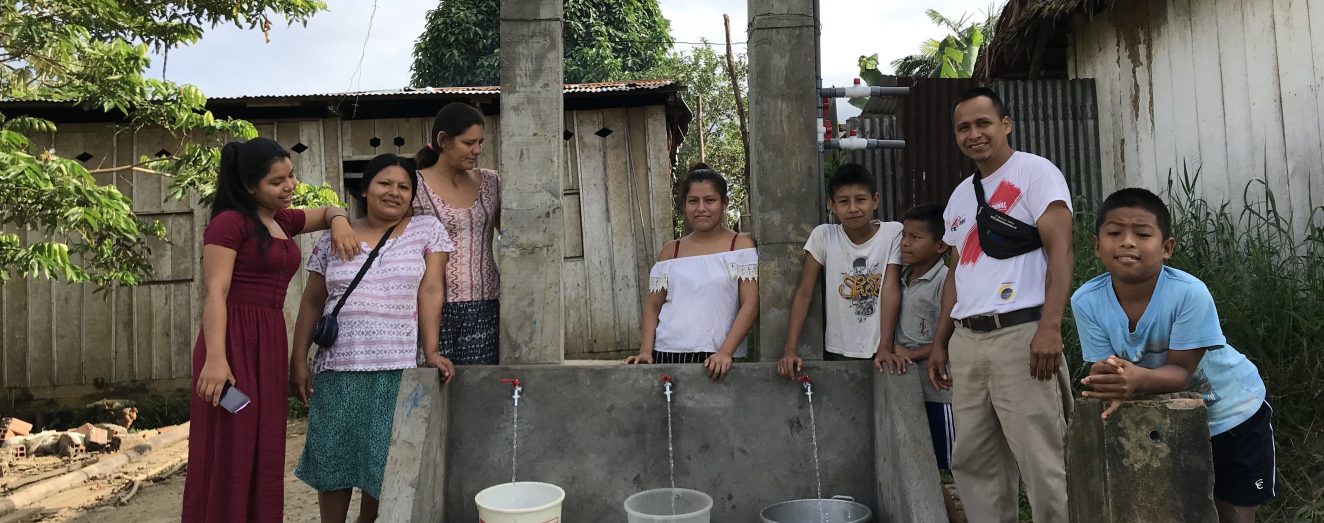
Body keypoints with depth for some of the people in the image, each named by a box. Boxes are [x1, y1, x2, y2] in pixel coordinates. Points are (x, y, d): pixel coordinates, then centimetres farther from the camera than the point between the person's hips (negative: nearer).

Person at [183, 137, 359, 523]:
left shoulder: (283, 220, 14)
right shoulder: (230, 221, -9)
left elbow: (328, 212, 30)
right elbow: (214, 293, -15)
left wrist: (339, 222, 5)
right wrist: (215, 357, -23)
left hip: (270, 340, 8)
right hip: (235, 341, -8)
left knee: (263, 451, 12)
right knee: (229, 452, -3)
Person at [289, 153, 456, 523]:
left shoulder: (427, 230, 3)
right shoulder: (334, 239, 8)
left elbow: (430, 291, -5)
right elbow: (312, 303, 12)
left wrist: (431, 351, -13)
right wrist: (298, 360, 7)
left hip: (397, 369, -2)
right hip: (337, 369, 2)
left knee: (384, 462, 5)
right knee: (331, 460, 8)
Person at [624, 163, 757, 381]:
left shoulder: (741, 245, 1)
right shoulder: (670, 251, 10)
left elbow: (750, 304, -6)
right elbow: (653, 305, 11)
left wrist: (725, 352, -16)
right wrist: (646, 351, -3)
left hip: (713, 362, -2)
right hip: (665, 354, 3)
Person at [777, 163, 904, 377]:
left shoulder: (893, 233, -7)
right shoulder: (823, 235, -6)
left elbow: (891, 291, -12)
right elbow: (804, 294, -8)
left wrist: (885, 348, -21)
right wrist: (790, 349, -16)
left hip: (879, 351, 0)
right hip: (838, 351, 1)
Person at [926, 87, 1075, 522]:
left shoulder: (1035, 171, 0)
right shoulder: (960, 196, 20)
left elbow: (1060, 250, -11)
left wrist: (1050, 327, -22)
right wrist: (940, 342, 18)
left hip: (1020, 334, -7)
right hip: (967, 340, 7)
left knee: (1041, 462, -5)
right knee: (973, 461, 10)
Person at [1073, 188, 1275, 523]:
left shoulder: (1189, 293, -32)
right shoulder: (1086, 301, -23)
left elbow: (1180, 370, -29)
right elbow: (1100, 367, -19)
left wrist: (1139, 379, -50)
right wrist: (1113, 381, -43)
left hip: (1231, 414, -2)